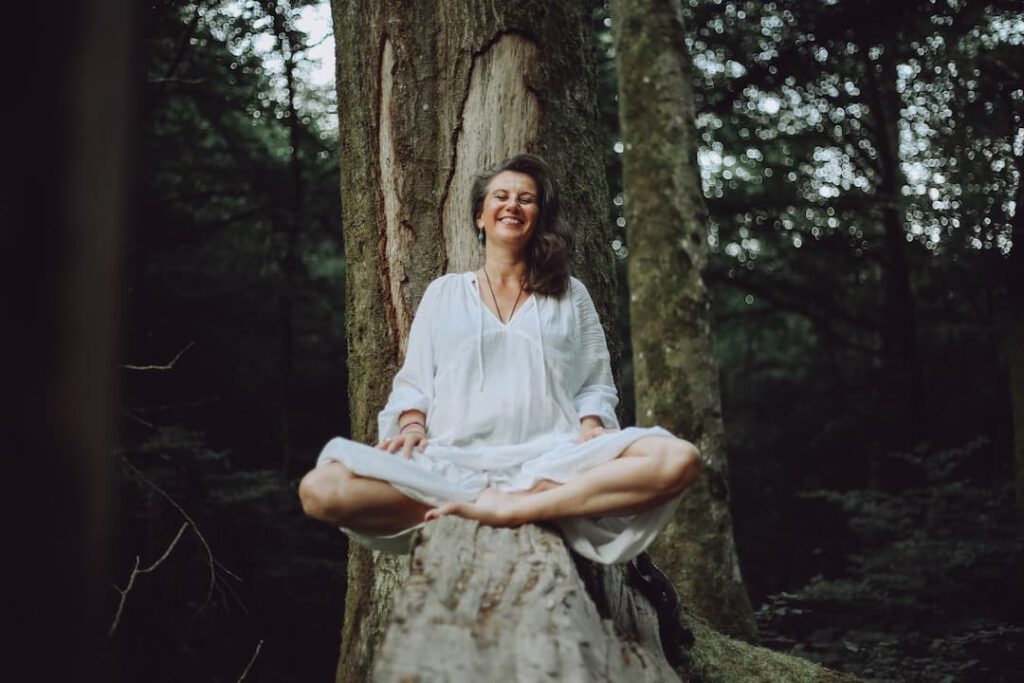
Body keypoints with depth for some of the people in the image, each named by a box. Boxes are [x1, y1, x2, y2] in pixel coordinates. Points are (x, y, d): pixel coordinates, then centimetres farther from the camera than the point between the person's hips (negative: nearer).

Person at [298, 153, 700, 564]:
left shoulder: (570, 295, 21)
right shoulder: (444, 293, 21)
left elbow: (594, 385, 17)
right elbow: (412, 384, 18)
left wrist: (590, 427, -5)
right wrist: (412, 425, -4)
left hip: (551, 460, 0)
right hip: (453, 462, 0)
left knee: (678, 460, -30)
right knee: (321, 489, -28)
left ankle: (518, 508, -31)